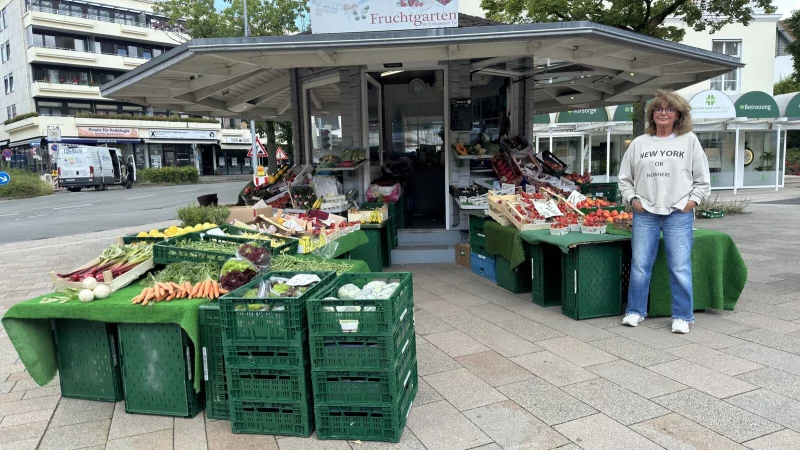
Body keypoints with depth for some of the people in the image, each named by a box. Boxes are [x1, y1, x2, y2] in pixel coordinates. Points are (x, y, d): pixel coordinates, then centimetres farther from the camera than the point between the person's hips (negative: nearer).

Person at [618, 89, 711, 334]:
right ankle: (635, 311, 17)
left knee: (680, 267, -1)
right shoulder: (639, 143, 9)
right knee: (640, 266, 4)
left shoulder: (689, 140, 7)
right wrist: (632, 199, 0)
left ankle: (682, 316, 11)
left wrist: (693, 200, -3)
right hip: (644, 213, 1)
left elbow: (703, 179, 8)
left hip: (679, 214, -1)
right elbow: (624, 178, 13)